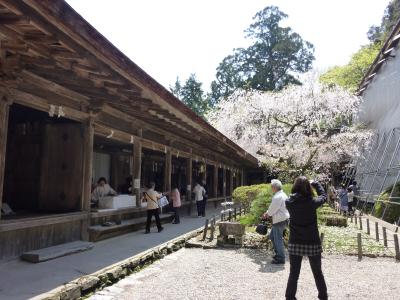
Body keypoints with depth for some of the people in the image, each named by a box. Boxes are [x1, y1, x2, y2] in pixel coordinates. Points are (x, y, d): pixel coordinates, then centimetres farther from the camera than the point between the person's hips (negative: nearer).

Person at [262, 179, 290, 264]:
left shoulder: (277, 197, -21)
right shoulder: (283, 195, 12)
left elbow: (272, 209, -16)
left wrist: (267, 214, 3)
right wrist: (268, 213, 11)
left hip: (279, 220, -10)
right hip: (283, 219, 10)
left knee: (278, 239, -1)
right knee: (272, 236, 20)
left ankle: (280, 258, 9)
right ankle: (278, 254, 28)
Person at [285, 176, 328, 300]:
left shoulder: (289, 202, -9)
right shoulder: (312, 202, -13)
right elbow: (323, 196, 7)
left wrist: (298, 185, 14)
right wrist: (315, 183, 20)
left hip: (295, 243, 1)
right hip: (312, 243, -1)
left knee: (293, 274, 11)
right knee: (318, 273, 19)